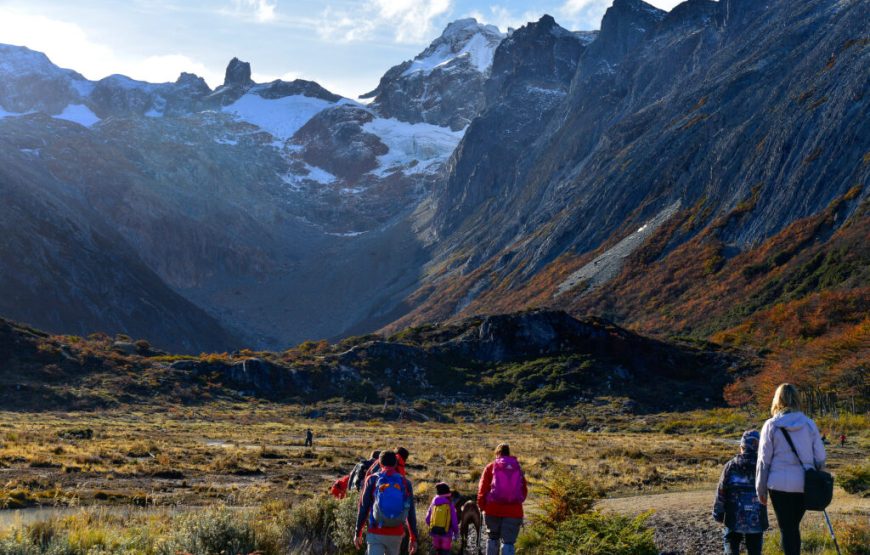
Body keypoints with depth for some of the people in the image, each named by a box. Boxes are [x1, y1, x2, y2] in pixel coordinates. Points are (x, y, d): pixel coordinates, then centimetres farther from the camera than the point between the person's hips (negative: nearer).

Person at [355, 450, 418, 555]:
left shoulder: (372, 480, -3)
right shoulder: (406, 483, 2)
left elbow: (363, 509, -4)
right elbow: (411, 514, 1)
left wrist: (357, 533, 5)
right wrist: (413, 538, 7)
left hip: (375, 534, -2)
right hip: (396, 535, 2)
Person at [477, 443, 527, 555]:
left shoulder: (491, 467, 3)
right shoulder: (517, 468, 9)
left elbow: (482, 488, -2)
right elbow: (524, 490, 11)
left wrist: (481, 505, 8)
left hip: (493, 509, -1)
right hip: (514, 511, 1)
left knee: (492, 538, 17)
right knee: (508, 541, -1)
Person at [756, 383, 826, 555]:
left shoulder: (771, 425, -5)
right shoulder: (809, 424, 1)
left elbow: (764, 460, -3)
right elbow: (820, 457, 4)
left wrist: (760, 489, 5)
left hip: (780, 485, -3)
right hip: (804, 485, 3)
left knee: (786, 529, 4)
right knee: (794, 527, 18)